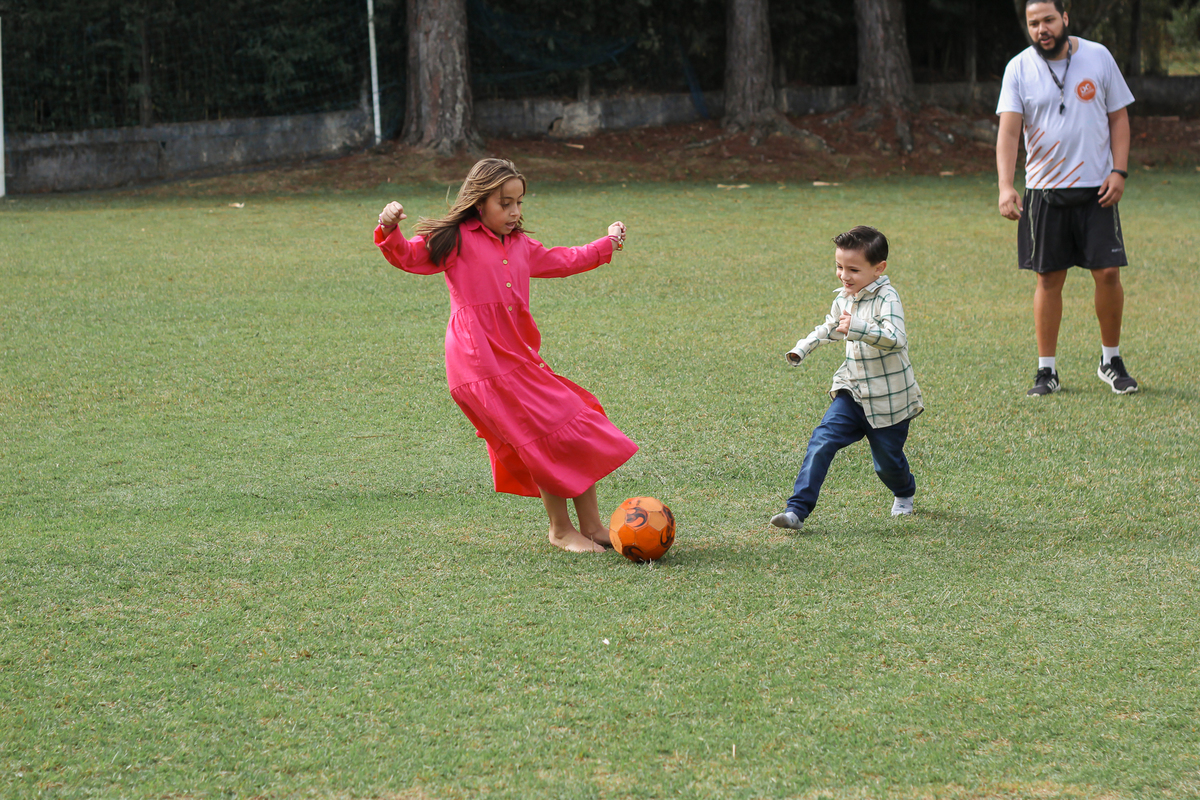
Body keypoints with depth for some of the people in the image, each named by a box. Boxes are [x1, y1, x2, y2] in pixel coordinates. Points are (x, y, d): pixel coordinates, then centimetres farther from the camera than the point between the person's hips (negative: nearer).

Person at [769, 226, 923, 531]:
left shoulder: (886, 297, -19)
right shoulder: (843, 298, 4)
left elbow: (895, 338, -35)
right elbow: (829, 328, 27)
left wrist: (857, 328, -46)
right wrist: (802, 348, 17)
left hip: (889, 400, -5)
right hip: (852, 393, 5)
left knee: (887, 462, 11)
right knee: (822, 441, -15)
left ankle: (904, 493, 46)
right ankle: (797, 509, -18)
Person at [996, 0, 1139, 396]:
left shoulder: (1098, 57, 1)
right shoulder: (1019, 68, -2)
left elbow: (1118, 116, 7)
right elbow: (1008, 129, -10)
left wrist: (1119, 171, -5)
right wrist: (1005, 186, -24)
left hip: (1096, 188, 0)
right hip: (1043, 190, 0)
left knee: (1108, 272, -5)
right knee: (1049, 278, 2)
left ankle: (1111, 360, 14)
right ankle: (1047, 370, 12)